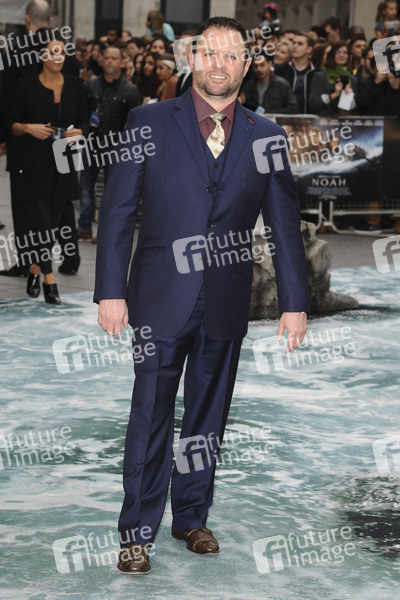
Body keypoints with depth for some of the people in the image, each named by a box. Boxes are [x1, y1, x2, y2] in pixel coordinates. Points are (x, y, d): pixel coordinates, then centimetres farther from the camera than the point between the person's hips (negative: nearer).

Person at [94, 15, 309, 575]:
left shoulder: (265, 135, 5)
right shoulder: (149, 123, 0)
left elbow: (285, 224, 7)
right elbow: (117, 211, -2)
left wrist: (295, 301, 3)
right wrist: (110, 290, -8)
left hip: (227, 303, 2)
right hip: (161, 297, -2)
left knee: (208, 415, 12)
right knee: (151, 417, 1)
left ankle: (192, 517, 27)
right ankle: (137, 531, 11)